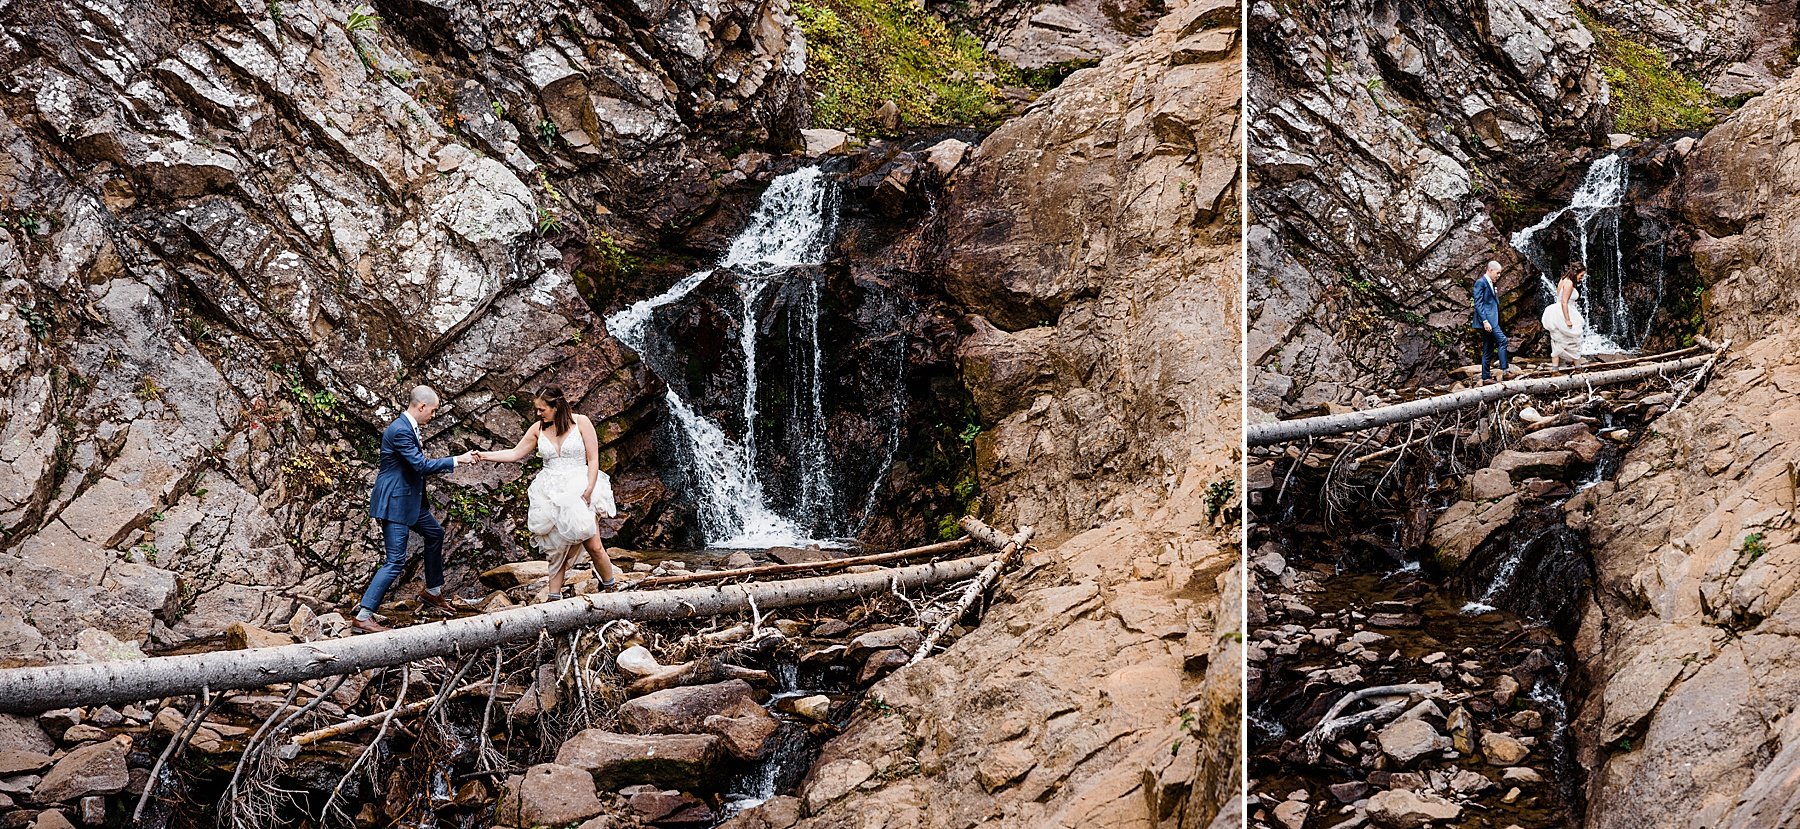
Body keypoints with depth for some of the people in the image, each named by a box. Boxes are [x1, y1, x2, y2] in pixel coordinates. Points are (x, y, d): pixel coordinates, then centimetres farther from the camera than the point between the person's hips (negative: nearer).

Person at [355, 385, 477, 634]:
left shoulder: (409, 427, 8)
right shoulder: (400, 431, -23)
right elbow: (422, 465, -25)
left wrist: (419, 445, 5)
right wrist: (458, 460, -20)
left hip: (410, 501, 11)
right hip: (394, 504, -11)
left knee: (435, 534, 26)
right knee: (396, 562, -11)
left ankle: (432, 592, 42)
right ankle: (363, 617, -8)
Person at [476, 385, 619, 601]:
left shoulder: (580, 422, -4)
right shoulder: (538, 429, 6)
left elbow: (593, 460, -4)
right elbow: (515, 454, 12)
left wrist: (588, 491, -12)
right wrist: (485, 456, 2)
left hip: (580, 489, -3)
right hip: (550, 493, 3)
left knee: (593, 545, -9)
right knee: (556, 548, 1)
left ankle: (610, 585, 11)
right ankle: (554, 596, 5)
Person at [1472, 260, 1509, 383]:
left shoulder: (1490, 283, 21)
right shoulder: (1481, 282, -8)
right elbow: (1478, 304, -16)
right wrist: (1485, 321, -22)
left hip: (1492, 320, 10)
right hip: (1486, 319, -10)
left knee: (1488, 350, 8)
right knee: (1502, 340, -21)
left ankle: (1485, 378, 9)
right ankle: (1504, 370, -23)